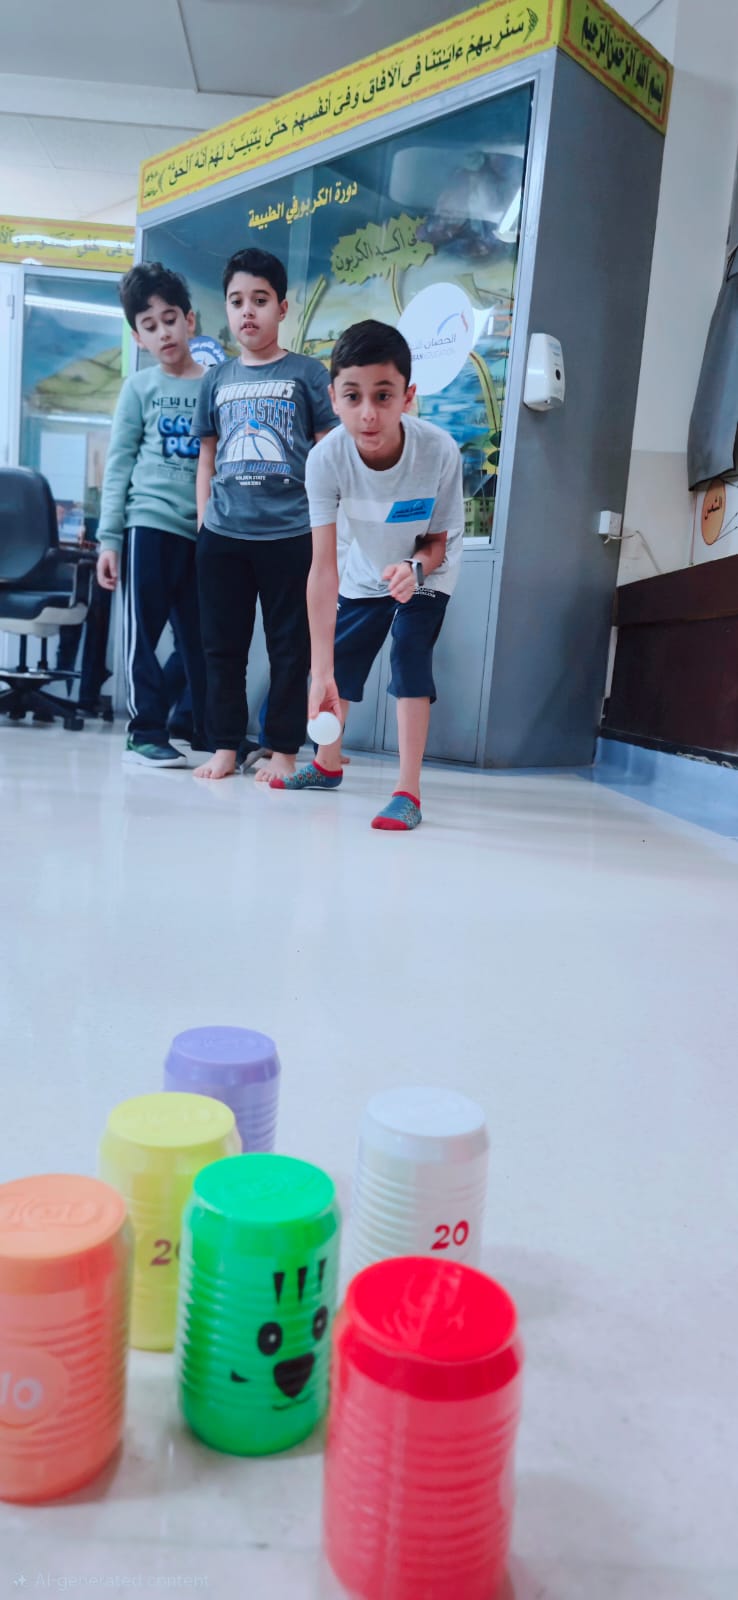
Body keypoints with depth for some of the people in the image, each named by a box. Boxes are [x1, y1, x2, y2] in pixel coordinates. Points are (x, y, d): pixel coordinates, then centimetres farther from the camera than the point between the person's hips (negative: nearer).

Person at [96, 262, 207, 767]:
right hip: (150, 523, -1)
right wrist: (109, 537, -3)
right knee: (144, 631, -2)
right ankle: (147, 733, 5)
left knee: (203, 637, 7)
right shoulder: (139, 388, 6)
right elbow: (118, 466, 3)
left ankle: (211, 734, 15)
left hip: (206, 531, 2)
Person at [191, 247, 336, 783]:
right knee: (222, 644, 7)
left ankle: (283, 749, 12)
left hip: (291, 534, -3)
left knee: (290, 646, 2)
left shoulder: (307, 373, 4)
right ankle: (225, 745, 17)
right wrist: (203, 522, 10)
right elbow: (207, 458, 17)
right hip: (222, 536, 4)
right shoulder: (217, 379, 14)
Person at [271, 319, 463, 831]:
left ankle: (409, 791, -14)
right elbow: (323, 566, -36)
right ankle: (327, 763, 33)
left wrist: (413, 568, -42)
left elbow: (437, 542, -17)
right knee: (337, 658, 8)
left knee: (411, 652, -20)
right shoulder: (326, 458, -32)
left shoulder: (439, 451, -34)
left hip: (425, 570, -2)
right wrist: (320, 671, -41)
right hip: (366, 573, 3)